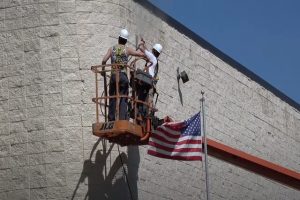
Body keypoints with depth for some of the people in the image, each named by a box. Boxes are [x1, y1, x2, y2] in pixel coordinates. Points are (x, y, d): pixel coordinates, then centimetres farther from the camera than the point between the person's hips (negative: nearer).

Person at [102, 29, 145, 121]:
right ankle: (122, 119, -10)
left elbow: (104, 60, -3)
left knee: (112, 99, 8)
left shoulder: (112, 49, 8)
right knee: (123, 99, -2)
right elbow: (142, 54, 1)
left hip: (113, 76, 2)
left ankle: (111, 119, 5)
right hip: (123, 76, -2)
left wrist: (103, 70, 12)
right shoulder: (127, 50, 3)